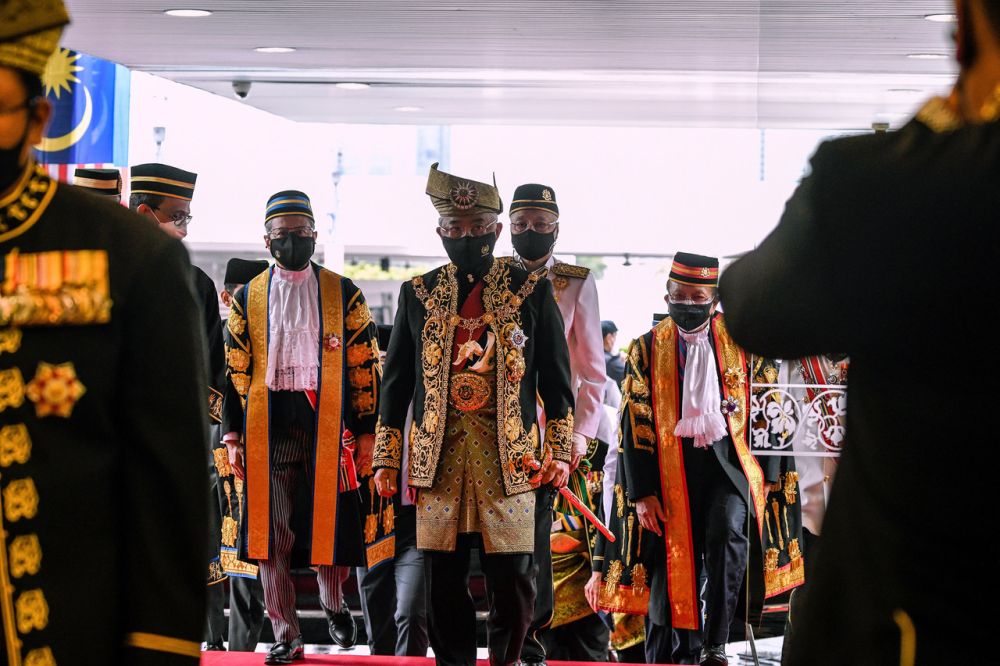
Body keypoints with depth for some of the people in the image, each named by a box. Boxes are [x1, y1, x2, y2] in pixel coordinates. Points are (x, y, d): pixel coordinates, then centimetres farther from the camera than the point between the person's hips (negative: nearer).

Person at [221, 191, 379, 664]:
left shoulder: (343, 293, 7)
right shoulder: (248, 298, 10)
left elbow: (364, 365, 6)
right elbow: (236, 370, 9)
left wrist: (366, 430, 1)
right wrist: (233, 436, 4)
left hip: (328, 427, -1)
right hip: (268, 430, 1)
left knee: (330, 523, 1)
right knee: (271, 533, 0)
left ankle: (334, 604, 30)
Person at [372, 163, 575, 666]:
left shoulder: (531, 290, 6)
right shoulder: (418, 293, 11)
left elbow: (556, 379, 7)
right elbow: (396, 381, 14)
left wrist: (559, 452, -2)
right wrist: (387, 459, 8)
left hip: (509, 456, -2)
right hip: (438, 455, 2)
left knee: (512, 577, -2)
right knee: (444, 580, 4)